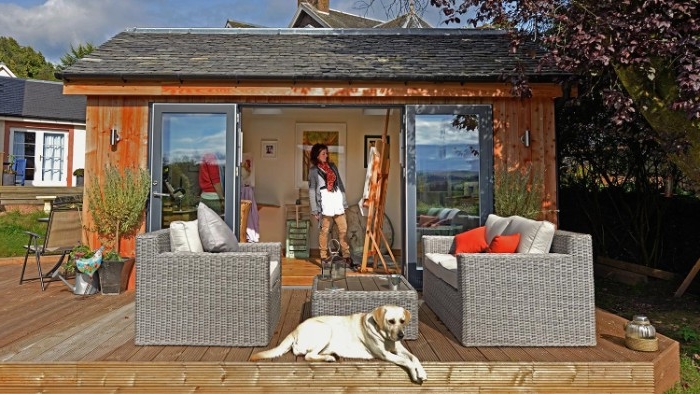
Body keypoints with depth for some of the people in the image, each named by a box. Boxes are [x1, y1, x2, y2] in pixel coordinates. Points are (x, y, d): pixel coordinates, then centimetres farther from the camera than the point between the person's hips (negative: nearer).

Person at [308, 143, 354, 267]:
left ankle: (346, 256, 8)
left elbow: (340, 184, 16)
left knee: (343, 229, 3)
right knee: (324, 231, 0)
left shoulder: (332, 166, 15)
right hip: (325, 203, -4)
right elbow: (312, 190, -1)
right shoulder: (313, 170, 2)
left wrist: (344, 201, 11)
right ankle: (324, 256, 10)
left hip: (337, 201, 4)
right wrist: (315, 210, -6)